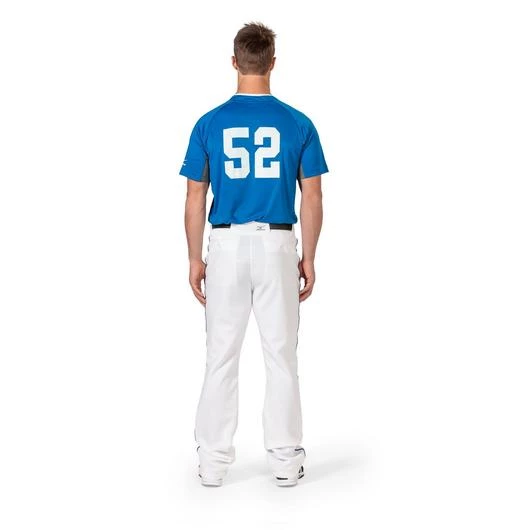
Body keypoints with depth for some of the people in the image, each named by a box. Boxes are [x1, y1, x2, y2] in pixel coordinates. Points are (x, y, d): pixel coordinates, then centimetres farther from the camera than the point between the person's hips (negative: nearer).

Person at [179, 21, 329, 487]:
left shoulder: (209, 124, -2)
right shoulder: (299, 124, -3)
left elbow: (195, 199, -1)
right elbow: (312, 198, -3)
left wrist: (195, 259, 7)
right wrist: (309, 259, 6)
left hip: (227, 246, 0)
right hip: (278, 246, 0)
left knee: (221, 357, 7)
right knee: (281, 355, 6)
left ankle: (214, 461, 11)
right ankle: (285, 459, 12)